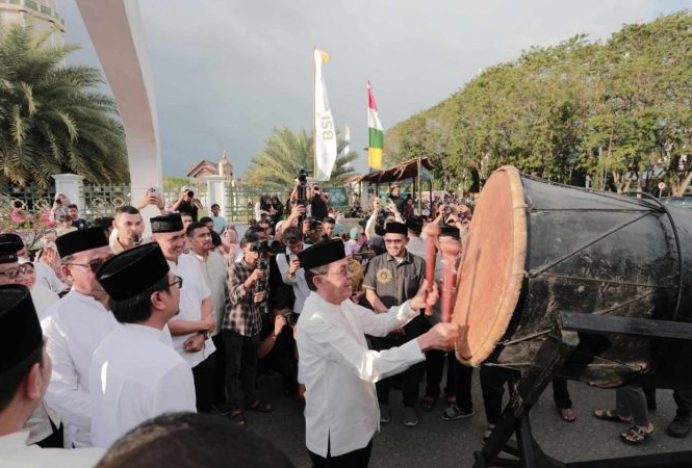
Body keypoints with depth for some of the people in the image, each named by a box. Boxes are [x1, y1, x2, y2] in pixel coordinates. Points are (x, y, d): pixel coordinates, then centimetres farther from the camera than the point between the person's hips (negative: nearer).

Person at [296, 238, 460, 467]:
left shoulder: (341, 303, -1)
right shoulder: (316, 321, -31)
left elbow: (377, 324, 5)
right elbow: (366, 365, -35)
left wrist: (414, 304, -11)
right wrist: (425, 342, -38)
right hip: (336, 432, -8)